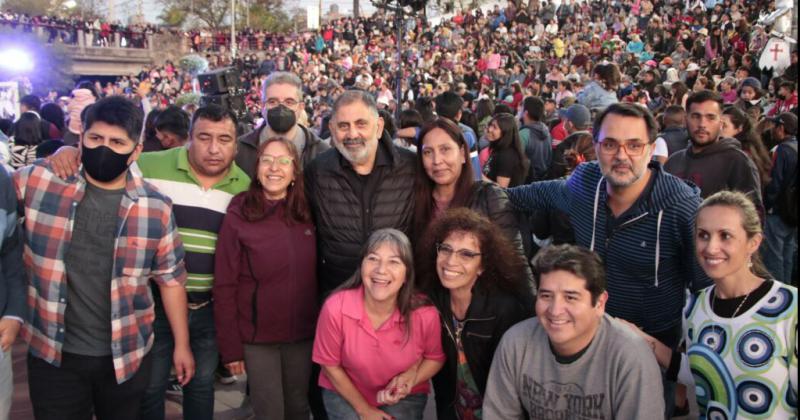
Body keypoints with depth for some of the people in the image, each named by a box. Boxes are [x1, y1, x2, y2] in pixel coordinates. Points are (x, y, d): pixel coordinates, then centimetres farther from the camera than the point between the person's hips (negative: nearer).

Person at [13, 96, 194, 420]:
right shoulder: (38, 181, -6)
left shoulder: (155, 208, -5)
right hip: (53, 354, 0)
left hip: (127, 355, 0)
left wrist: (181, 344, 5)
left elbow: (171, 279, 2)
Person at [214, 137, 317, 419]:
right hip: (257, 336, -3)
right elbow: (224, 286, -10)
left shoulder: (307, 215, 0)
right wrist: (230, 346, -10)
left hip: (303, 333, 3)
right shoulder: (238, 217, -11)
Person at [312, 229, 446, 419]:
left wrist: (410, 377, -19)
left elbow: (435, 358, -1)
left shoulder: (425, 313, -22)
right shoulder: (335, 308, -25)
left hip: (404, 397, 1)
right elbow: (330, 366, -9)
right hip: (345, 393, -1)